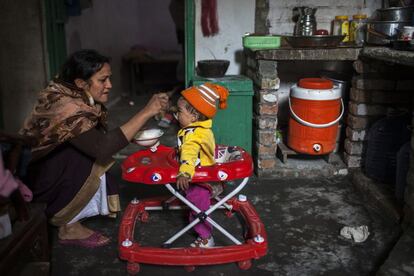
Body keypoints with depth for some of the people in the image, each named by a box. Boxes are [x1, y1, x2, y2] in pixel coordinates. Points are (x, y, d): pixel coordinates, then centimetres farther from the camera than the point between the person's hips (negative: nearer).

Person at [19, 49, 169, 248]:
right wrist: (146, 112, -37)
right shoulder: (64, 105, -30)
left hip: (54, 165, 9)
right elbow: (102, 147, -40)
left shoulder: (81, 97, -4)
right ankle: (66, 225, -8)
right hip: (30, 176, -9)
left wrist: (135, 134, -13)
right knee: (93, 160, -24)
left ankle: (70, 223, 3)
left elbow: (99, 137, 2)